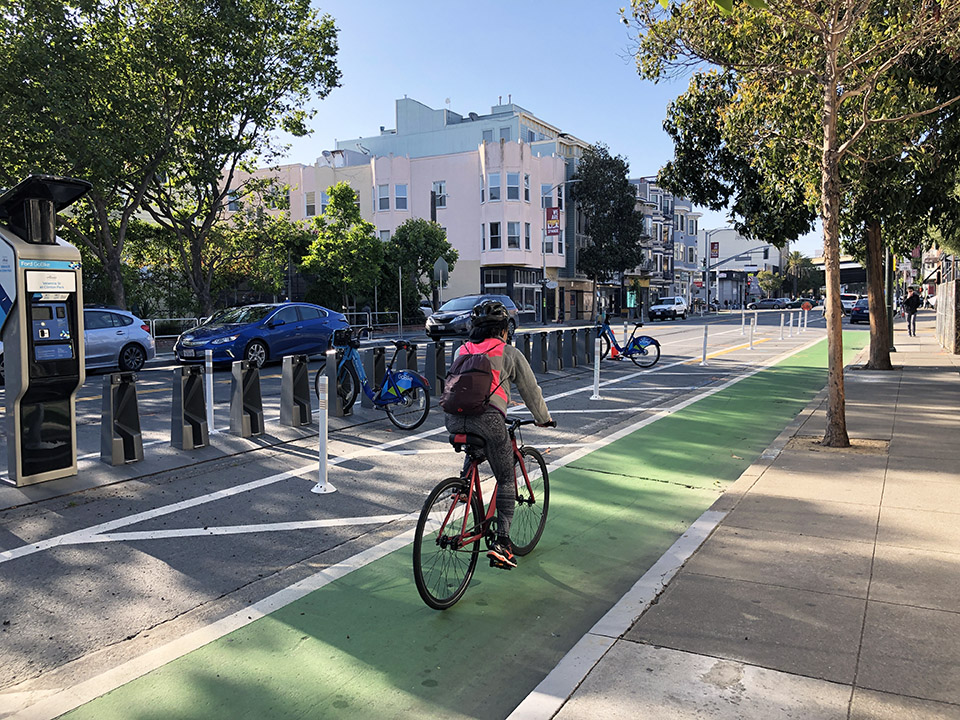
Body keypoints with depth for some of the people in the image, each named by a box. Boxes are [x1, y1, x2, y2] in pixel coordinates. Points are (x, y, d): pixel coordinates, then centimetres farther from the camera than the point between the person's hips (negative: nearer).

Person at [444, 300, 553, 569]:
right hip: (487, 417, -5)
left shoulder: (462, 350, 25)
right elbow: (530, 389, 20)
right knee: (506, 480, 7)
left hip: (453, 417, 5)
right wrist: (543, 418, 34)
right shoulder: (509, 353, 13)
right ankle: (501, 542, -1)